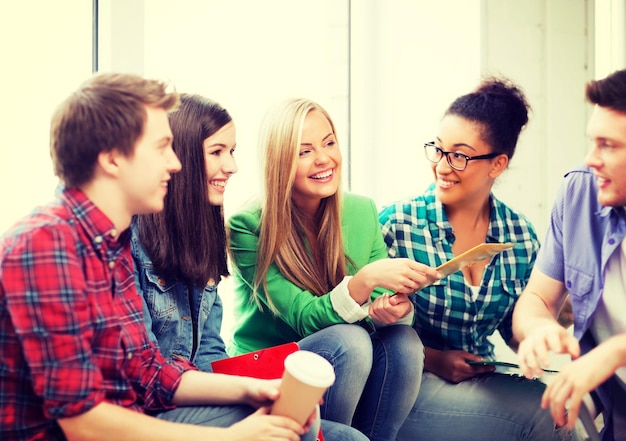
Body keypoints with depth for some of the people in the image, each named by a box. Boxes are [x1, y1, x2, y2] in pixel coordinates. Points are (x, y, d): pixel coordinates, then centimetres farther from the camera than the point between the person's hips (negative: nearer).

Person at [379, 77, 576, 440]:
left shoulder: (521, 236, 1)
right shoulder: (396, 223, -11)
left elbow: (514, 326, 13)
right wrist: (434, 360, -16)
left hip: (482, 379, 4)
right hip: (410, 382, -4)